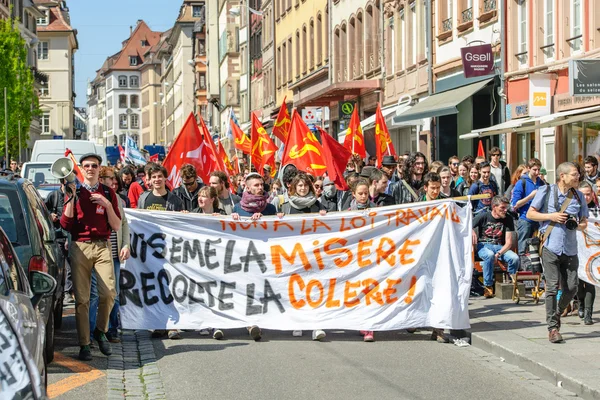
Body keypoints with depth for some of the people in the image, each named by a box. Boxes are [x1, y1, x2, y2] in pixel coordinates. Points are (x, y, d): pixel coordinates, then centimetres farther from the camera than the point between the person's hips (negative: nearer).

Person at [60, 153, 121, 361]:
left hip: (102, 246, 0)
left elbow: (117, 226, 9)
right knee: (82, 298, -3)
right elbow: (65, 224, 0)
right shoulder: (75, 192, 10)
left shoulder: (108, 193, 13)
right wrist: (71, 197, -5)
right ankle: (84, 344, 4)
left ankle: (101, 331, 10)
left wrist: (108, 205, -5)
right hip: (79, 246, 0)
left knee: (109, 293, -15)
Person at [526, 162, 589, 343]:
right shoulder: (546, 191, -1)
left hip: (570, 249, 4)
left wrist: (578, 225, -9)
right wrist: (551, 216, -11)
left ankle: (557, 313, 30)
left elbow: (584, 223, 14)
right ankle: (553, 327, 0)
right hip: (551, 247, -4)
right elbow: (530, 214, 2)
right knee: (552, 288, -6)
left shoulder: (578, 196, 9)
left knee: (571, 288, 3)